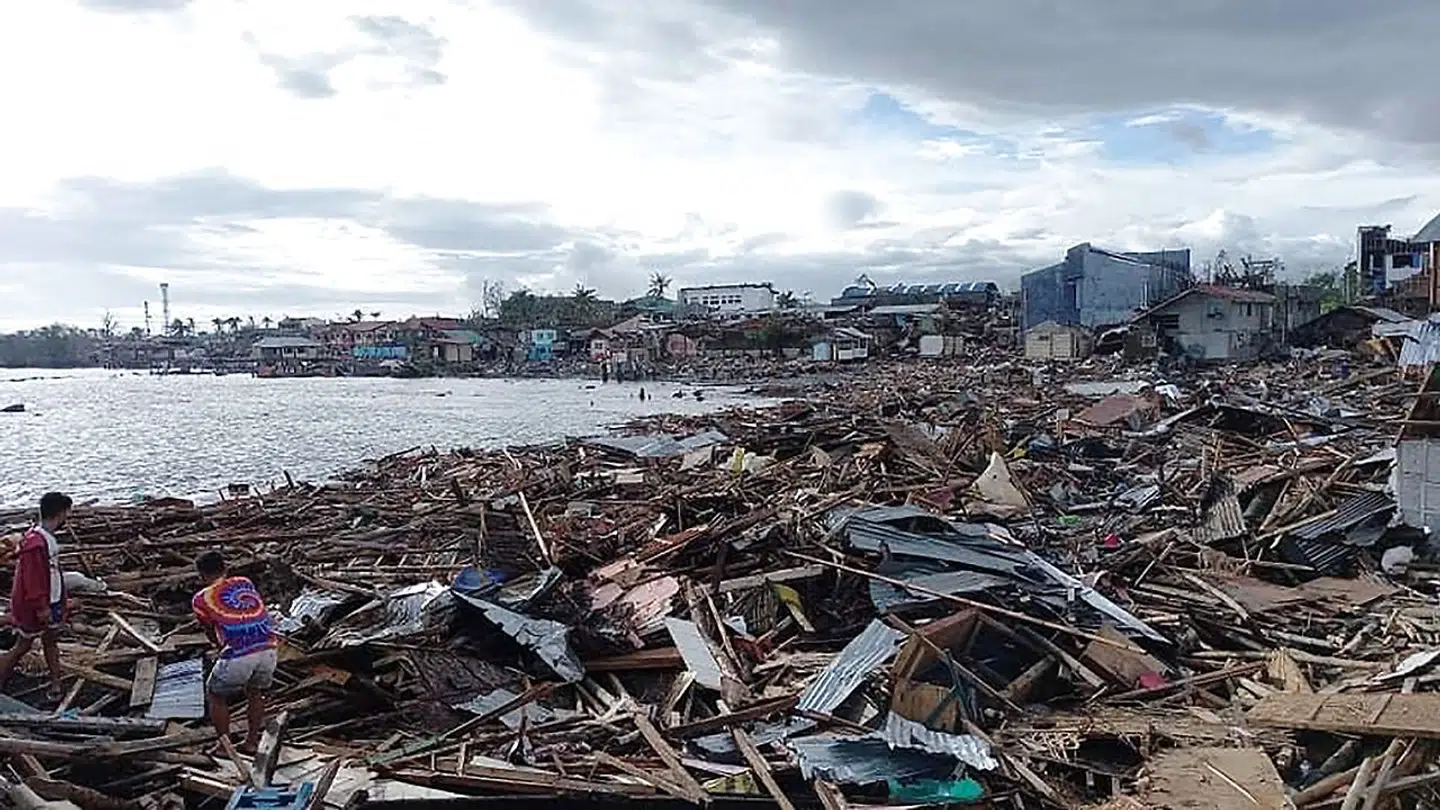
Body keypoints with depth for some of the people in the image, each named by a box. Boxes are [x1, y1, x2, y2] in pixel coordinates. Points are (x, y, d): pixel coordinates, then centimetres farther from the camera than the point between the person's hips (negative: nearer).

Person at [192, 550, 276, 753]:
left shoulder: (201, 599, 11)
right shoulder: (245, 583, 21)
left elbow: (211, 634, 23)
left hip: (238, 654, -4)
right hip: (267, 648, 4)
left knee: (216, 696, 23)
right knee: (255, 693, 29)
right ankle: (252, 742, 34)